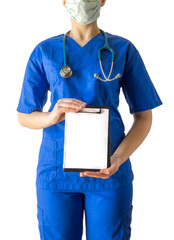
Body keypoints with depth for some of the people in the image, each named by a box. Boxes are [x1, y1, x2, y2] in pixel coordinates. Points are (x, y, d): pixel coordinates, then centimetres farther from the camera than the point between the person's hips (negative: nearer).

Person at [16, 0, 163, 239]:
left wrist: (117, 160, -13)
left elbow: (144, 116, 3)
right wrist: (52, 116, -16)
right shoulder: (44, 52, 6)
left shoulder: (124, 50, 3)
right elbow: (24, 117, 7)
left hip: (109, 172, 0)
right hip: (57, 169, 1)